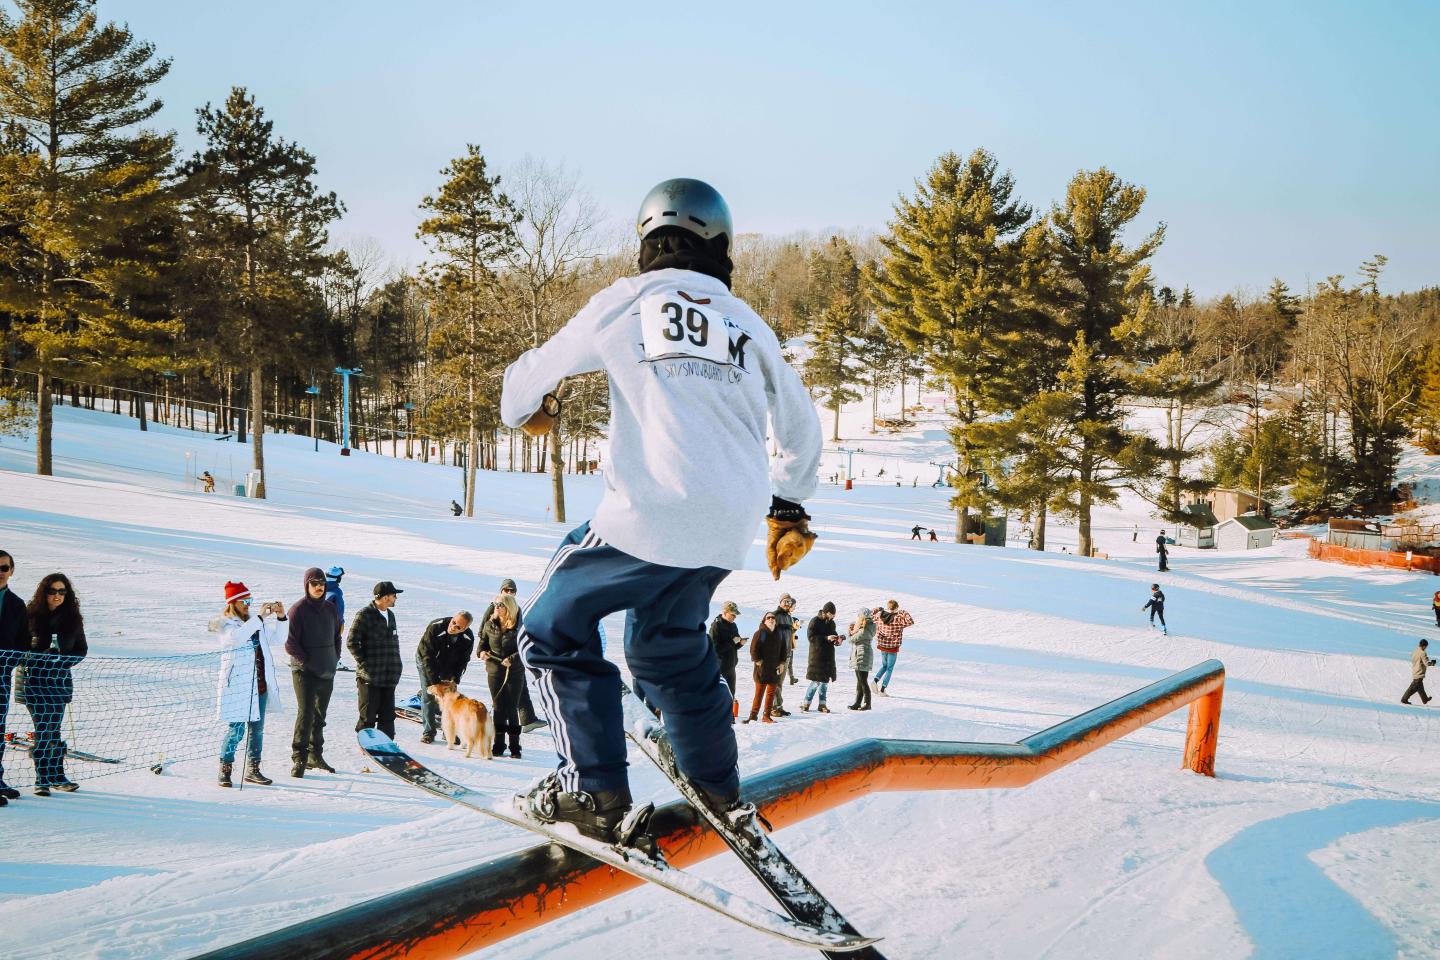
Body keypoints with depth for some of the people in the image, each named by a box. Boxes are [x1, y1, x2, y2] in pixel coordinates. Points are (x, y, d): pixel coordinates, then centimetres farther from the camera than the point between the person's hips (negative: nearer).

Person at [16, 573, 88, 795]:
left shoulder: (72, 619, 6)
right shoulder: (31, 616, -1)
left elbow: (81, 649, 13)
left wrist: (65, 661, -5)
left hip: (59, 679, 2)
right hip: (34, 679, -2)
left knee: (53, 729, 5)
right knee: (43, 729, -7)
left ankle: (57, 775, 14)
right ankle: (43, 779, -3)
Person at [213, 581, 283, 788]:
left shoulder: (255, 624, 16)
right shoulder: (224, 625, -4)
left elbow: (277, 639, 16)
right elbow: (237, 636, -25)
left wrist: (280, 618, 1)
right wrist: (259, 618, -27)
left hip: (259, 684, 7)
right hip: (237, 685, -7)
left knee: (257, 729, 11)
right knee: (236, 729, -8)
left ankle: (253, 770, 20)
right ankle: (225, 771, 0)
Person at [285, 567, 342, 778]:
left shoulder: (331, 609, 9)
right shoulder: (297, 610, -9)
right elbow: (290, 643, -12)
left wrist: (334, 659, 9)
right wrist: (306, 662, -13)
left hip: (327, 673, 6)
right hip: (305, 672, -6)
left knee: (320, 715, 14)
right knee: (306, 713, -13)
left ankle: (315, 755, 24)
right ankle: (299, 759, -9)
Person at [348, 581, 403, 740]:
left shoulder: (390, 615, 15)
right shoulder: (364, 615, -11)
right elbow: (351, 642, -12)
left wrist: (396, 665, 13)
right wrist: (365, 663, -12)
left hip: (389, 677, 7)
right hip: (370, 677, -7)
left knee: (388, 715, 10)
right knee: (368, 717, -1)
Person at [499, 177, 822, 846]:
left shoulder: (628, 301, 6)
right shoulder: (749, 324, 17)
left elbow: (536, 372, 16)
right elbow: (800, 424, 28)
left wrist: (522, 412, 40)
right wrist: (788, 508, 43)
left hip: (650, 515, -5)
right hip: (728, 534, 5)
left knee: (555, 630, 12)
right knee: (669, 645, 28)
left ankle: (594, 792, 4)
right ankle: (718, 790, 30)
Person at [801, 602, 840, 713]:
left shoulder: (831, 623, 14)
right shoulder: (815, 621, -7)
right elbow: (811, 637, -16)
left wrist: (837, 641, -1)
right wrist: (826, 638, -24)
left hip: (828, 657, 7)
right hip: (817, 656, -7)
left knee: (825, 681, 9)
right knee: (816, 681, -10)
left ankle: (822, 704, 17)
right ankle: (806, 703, 1)